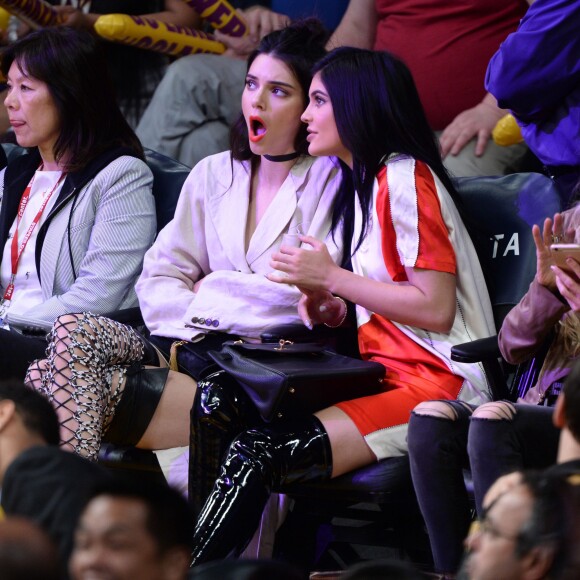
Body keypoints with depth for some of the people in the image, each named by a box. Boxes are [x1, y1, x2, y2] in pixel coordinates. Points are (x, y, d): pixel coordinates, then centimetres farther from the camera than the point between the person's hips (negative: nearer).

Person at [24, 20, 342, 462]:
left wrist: (213, 289, 1)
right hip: (190, 346, 6)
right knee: (73, 331, -27)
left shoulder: (331, 182, 5)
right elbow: (159, 280, 17)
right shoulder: (213, 174, 22)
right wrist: (197, 315, -4)